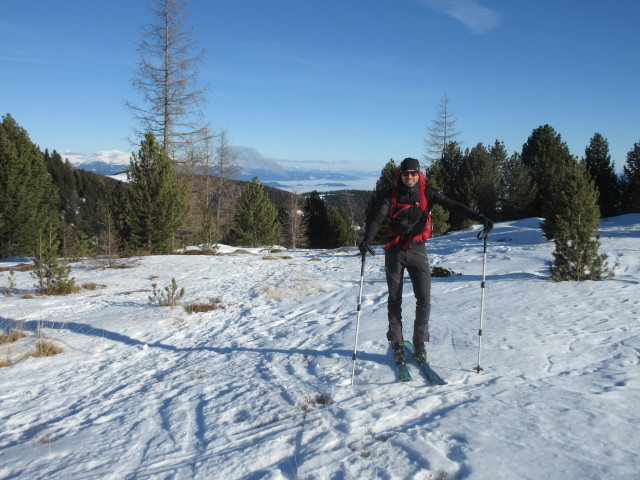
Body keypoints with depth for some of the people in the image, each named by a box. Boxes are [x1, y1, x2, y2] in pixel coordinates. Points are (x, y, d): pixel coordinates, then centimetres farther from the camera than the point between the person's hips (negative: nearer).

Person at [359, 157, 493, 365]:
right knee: (394, 299, 6)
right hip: (395, 252, 0)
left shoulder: (427, 193, -2)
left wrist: (480, 218, -22)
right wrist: (367, 240, -31)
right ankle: (397, 344, 19)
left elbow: (453, 206, -10)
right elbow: (377, 218, -14)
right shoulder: (392, 195, -2)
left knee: (424, 299, -6)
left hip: (417, 250, 0)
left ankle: (419, 343, 10)